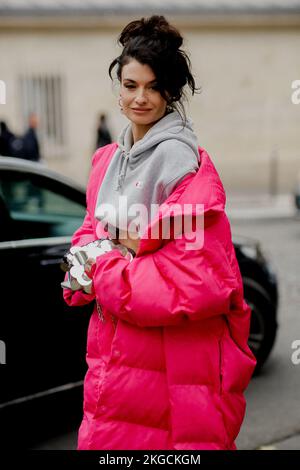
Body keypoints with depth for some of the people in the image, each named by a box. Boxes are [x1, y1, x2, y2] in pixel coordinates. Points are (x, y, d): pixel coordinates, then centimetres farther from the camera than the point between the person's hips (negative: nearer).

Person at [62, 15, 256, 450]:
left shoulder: (187, 163, -15)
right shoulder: (107, 159, 9)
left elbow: (199, 281, -21)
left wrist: (103, 270, -15)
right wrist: (89, 259, -8)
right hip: (111, 350, 7)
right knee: (102, 439, 14)